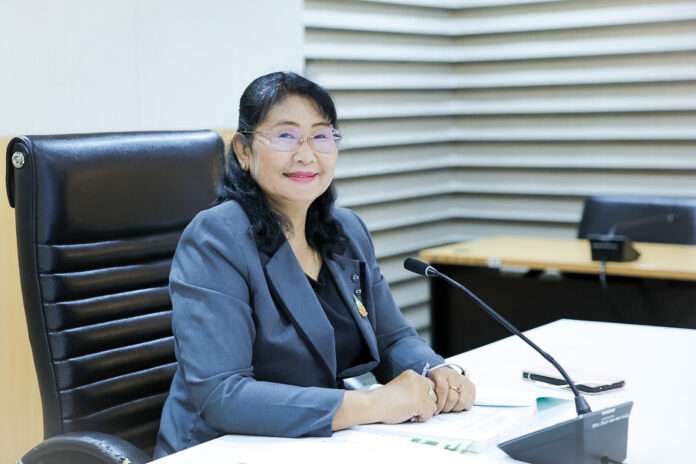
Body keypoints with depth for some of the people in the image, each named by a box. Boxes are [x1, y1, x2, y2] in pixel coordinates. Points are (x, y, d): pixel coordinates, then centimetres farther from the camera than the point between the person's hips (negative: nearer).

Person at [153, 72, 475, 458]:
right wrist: (374, 405, -26)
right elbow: (218, 395, -23)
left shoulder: (348, 230, 6)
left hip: (332, 445, 6)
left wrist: (437, 373, -9)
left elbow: (392, 338, 13)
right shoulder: (215, 240, -15)